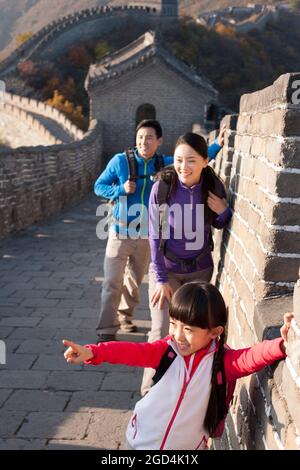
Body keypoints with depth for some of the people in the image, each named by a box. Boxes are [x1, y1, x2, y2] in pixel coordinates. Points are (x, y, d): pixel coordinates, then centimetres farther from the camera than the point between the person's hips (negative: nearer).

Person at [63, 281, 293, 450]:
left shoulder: (222, 361, -15)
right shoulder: (168, 350, -11)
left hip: (188, 446, -1)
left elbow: (251, 358, -30)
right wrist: (92, 352, -35)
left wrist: (281, 345, -49)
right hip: (142, 441, 2)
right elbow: (133, 352, -22)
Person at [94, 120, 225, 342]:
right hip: (120, 234, -3)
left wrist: (218, 144, -9)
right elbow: (98, 186, 0)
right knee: (112, 284, -5)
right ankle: (106, 331, 4)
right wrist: (121, 189, -16)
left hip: (147, 236, 3)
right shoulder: (120, 161, -7)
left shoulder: (165, 164, 0)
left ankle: (124, 317, 38)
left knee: (135, 282, 17)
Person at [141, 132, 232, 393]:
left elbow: (220, 226, 7)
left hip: (200, 270, 2)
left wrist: (224, 211, -16)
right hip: (167, 269, -2)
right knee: (162, 333, -5)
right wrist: (161, 279, -13)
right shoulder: (162, 188, -17)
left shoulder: (213, 188, -11)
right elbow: (155, 236, -12)